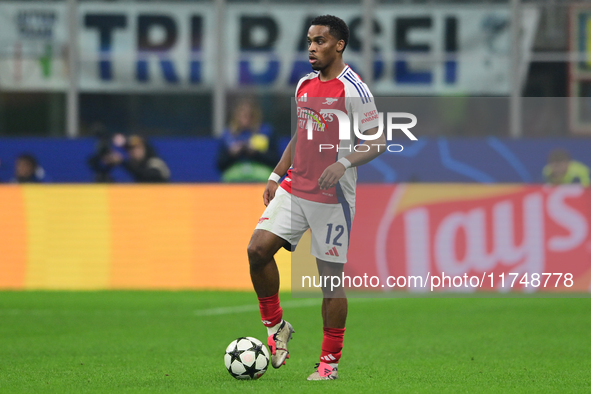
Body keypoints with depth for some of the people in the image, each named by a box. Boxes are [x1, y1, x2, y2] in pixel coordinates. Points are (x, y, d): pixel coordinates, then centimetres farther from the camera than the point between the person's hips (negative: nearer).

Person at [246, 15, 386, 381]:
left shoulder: (354, 90, -11)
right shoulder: (305, 84, 12)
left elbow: (378, 141, -13)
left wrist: (344, 163, -28)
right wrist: (276, 175, 17)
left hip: (332, 197, -6)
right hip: (294, 187, 6)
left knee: (332, 275, -1)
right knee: (258, 248, -10)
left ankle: (330, 362, 9)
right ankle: (276, 326, 8)